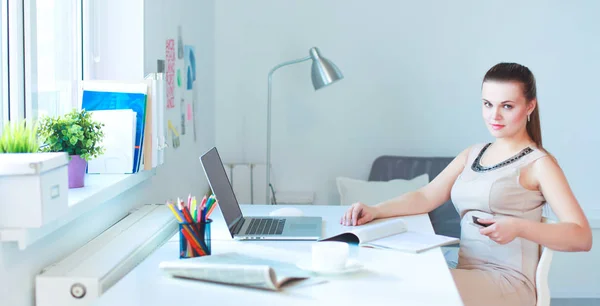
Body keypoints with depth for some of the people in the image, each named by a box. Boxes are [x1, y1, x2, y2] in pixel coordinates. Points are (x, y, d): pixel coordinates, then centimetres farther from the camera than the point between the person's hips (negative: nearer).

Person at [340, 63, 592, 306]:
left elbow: (582, 237, -12)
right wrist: (375, 211, -9)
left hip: (509, 282, -6)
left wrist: (518, 227, -28)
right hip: (467, 275, 6)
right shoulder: (472, 154, 16)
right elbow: (425, 197, 9)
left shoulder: (538, 163, -4)